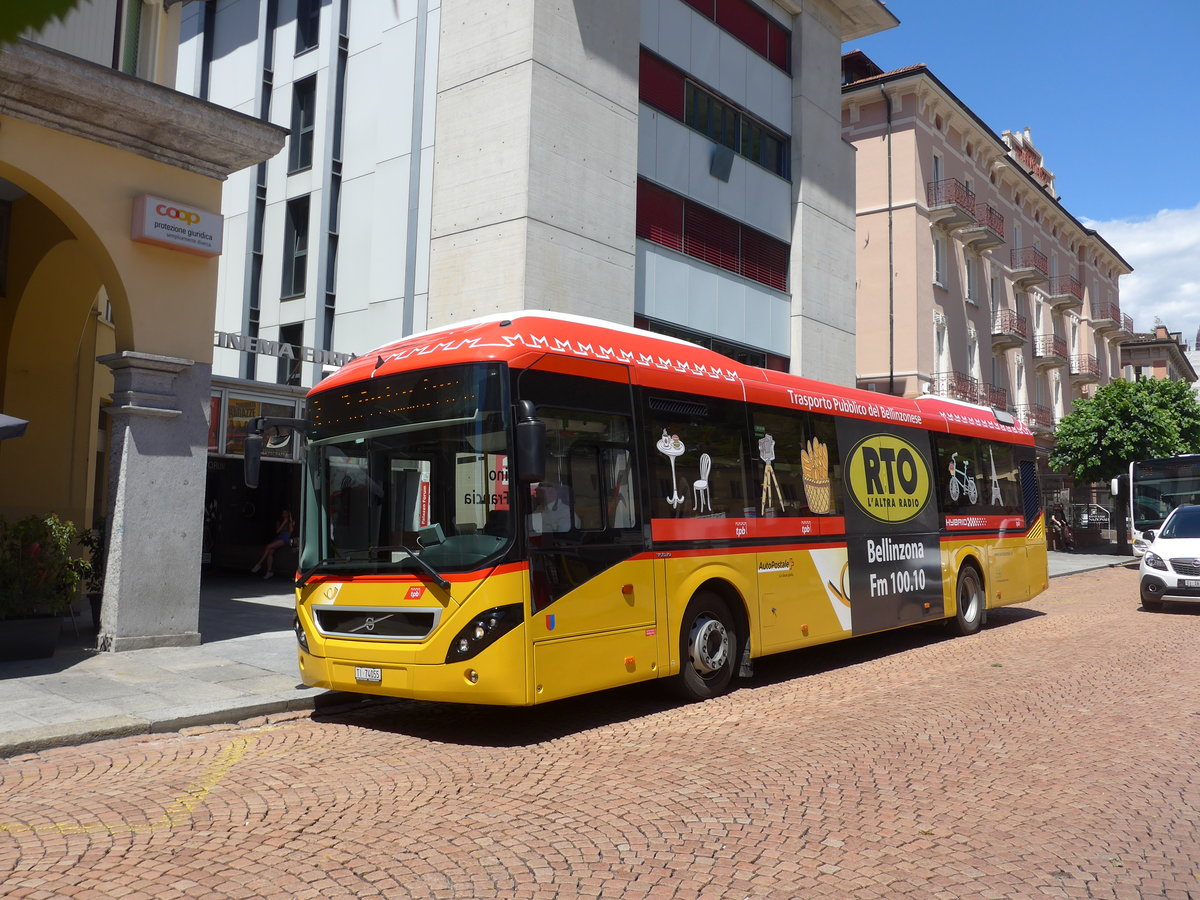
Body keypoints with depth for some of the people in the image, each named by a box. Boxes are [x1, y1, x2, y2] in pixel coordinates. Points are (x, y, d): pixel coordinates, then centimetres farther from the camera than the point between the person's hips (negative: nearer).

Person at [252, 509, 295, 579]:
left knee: (268, 547, -27)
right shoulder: (279, 522, 26)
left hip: (285, 539, -4)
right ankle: (269, 571, -32)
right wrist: (284, 522, 7)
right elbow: (277, 531, 9)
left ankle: (259, 564, -24)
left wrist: (290, 522, 0)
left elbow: (290, 531, 0)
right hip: (278, 538, 4)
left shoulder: (292, 522, 16)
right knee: (270, 551, -26)